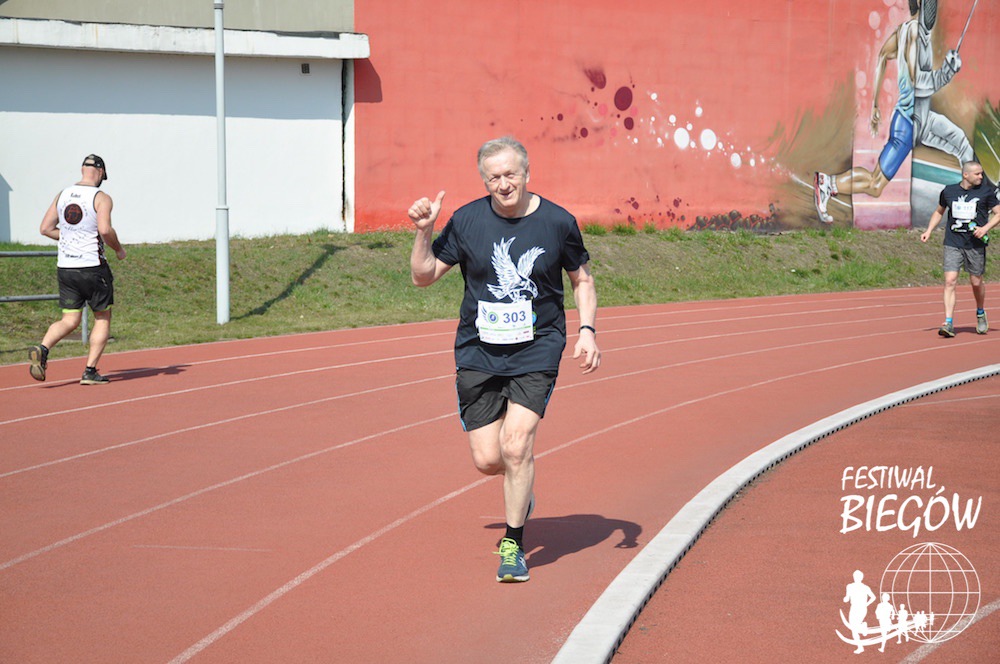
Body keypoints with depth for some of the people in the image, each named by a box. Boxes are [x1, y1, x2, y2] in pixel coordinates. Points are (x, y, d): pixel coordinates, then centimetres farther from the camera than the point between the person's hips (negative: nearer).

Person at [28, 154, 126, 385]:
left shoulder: (62, 195, 9)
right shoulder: (101, 198, -8)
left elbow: (45, 229, 9)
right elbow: (105, 230, -23)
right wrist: (119, 249, -5)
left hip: (65, 268, 5)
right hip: (92, 268, -5)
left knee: (70, 321, 10)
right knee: (103, 318, 11)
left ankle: (42, 350, -17)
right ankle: (90, 371, 4)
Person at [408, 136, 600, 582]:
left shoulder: (557, 223, -3)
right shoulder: (467, 221, -2)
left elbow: (582, 280, 11)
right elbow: (423, 276, 5)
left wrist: (587, 331, -1)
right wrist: (423, 231, -10)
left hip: (536, 350, -2)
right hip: (478, 353, 2)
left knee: (516, 446, -17)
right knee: (488, 461, 0)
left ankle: (513, 546, 1)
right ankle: (521, 484, 38)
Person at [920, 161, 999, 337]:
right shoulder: (949, 191, 6)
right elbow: (939, 212, 22)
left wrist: (985, 228, -12)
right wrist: (928, 231, 11)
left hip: (976, 244, -1)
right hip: (953, 243, 1)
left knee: (976, 282, 7)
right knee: (950, 281, -11)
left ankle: (980, 314, 36)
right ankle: (949, 323, -12)